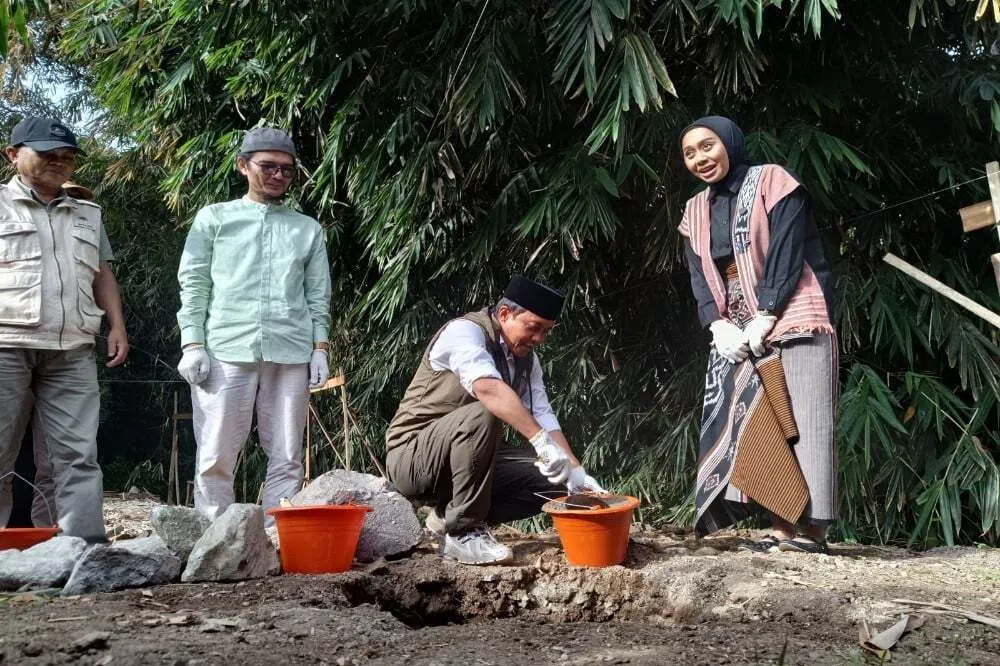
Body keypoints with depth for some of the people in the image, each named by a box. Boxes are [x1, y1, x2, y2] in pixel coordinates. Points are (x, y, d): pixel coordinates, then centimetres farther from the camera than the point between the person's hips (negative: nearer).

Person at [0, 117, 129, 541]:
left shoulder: (87, 215, 23)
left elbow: (103, 274, 23)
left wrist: (117, 325, 11)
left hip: (72, 351, 4)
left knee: (79, 455, -3)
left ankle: (88, 547, -5)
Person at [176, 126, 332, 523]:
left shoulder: (308, 229, 19)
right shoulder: (214, 218, 13)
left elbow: (318, 294, 15)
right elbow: (193, 284, 7)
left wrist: (320, 347, 3)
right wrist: (192, 343, -4)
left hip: (290, 354, 2)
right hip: (226, 351, -2)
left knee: (286, 458, 1)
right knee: (216, 457, -4)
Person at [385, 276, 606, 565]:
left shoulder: (526, 358, 6)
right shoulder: (465, 331, -20)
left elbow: (543, 416, 0)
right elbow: (488, 388, -39)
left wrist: (576, 472, -14)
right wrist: (542, 441, -47)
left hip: (467, 458, 8)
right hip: (411, 454, -8)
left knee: (551, 481, -4)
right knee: (481, 415, -35)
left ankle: (447, 517, 3)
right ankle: (463, 531, -23)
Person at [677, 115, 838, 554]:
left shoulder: (772, 182, -2)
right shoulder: (696, 211, 15)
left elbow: (787, 253, -10)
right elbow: (699, 277, 8)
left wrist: (765, 318, -16)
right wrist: (718, 325, -9)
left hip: (789, 320, -6)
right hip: (736, 331, 6)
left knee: (798, 423, -11)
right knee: (755, 426, -3)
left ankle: (811, 529, -12)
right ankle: (782, 527, -3)